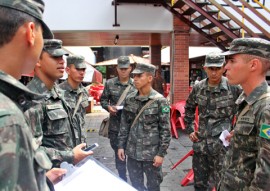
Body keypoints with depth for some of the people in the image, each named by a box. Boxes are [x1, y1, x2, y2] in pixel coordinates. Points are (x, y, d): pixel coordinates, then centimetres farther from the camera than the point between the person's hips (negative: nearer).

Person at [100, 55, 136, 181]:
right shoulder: (110, 83, 4)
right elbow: (103, 99, 11)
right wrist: (108, 107, -7)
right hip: (115, 125, 2)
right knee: (118, 152, 14)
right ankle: (122, 180, 32)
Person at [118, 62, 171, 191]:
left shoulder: (160, 101, -11)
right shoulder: (129, 99, 2)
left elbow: (165, 130, -10)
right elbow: (124, 124, 9)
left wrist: (161, 153, -12)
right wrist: (121, 145, 5)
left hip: (152, 153, -4)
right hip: (132, 152, 4)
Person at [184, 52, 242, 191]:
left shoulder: (234, 88, -10)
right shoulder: (198, 88, 1)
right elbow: (189, 109, 17)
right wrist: (189, 129, 11)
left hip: (222, 145, -4)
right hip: (200, 143, 4)